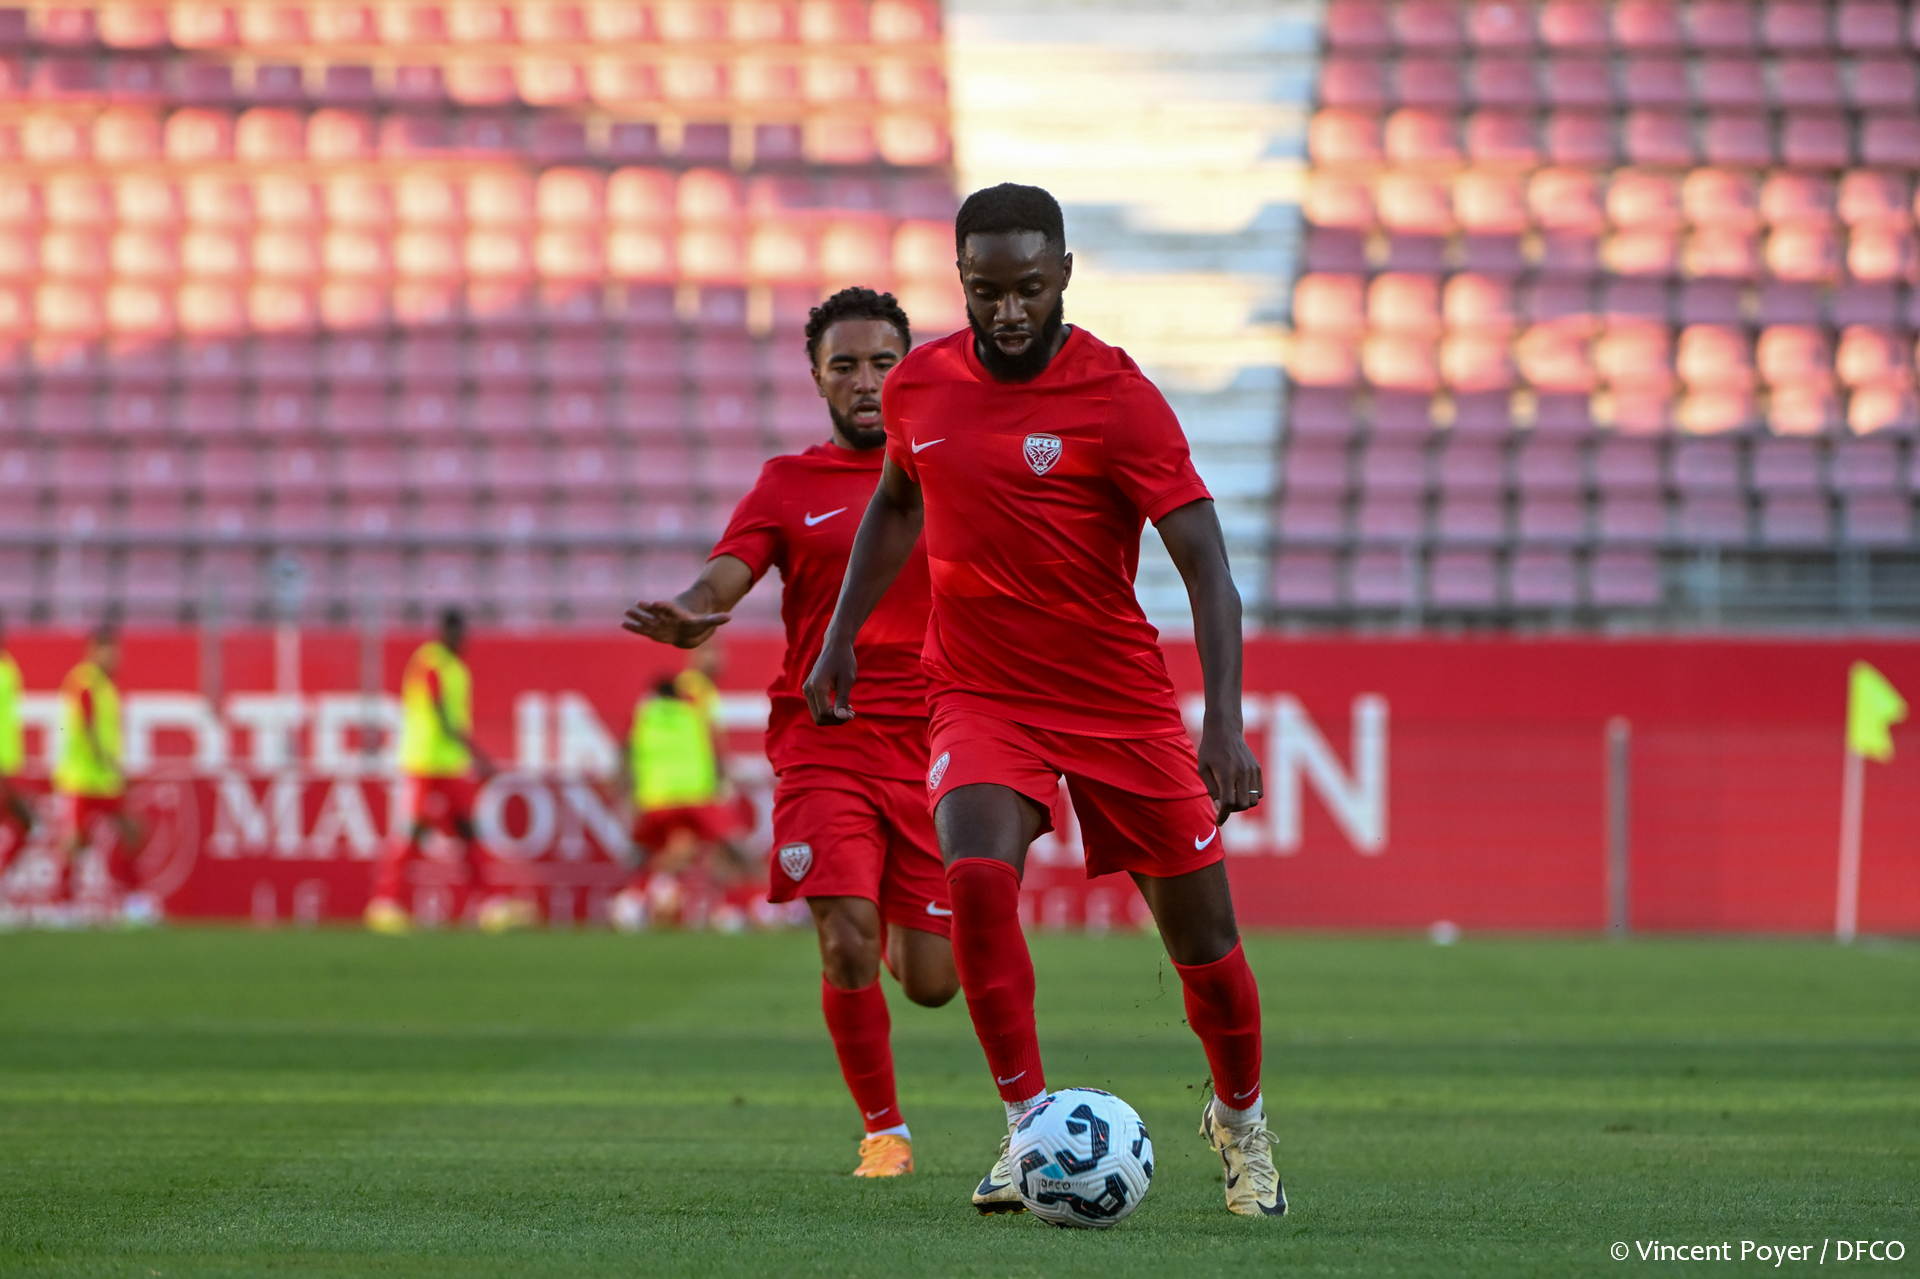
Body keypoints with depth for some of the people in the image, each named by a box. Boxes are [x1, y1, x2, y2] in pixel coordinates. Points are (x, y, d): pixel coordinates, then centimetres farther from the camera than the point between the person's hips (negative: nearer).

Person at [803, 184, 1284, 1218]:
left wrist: (1225, 723, -28)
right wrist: (842, 632, 17)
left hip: (1121, 698, -2)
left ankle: (1240, 1122, 33)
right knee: (977, 880, -26)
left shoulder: (1117, 397, -14)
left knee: (1202, 940, 4)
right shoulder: (920, 386, 0)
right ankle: (1030, 1131, -16)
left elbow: (1205, 564, -18)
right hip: (981, 695, 2)